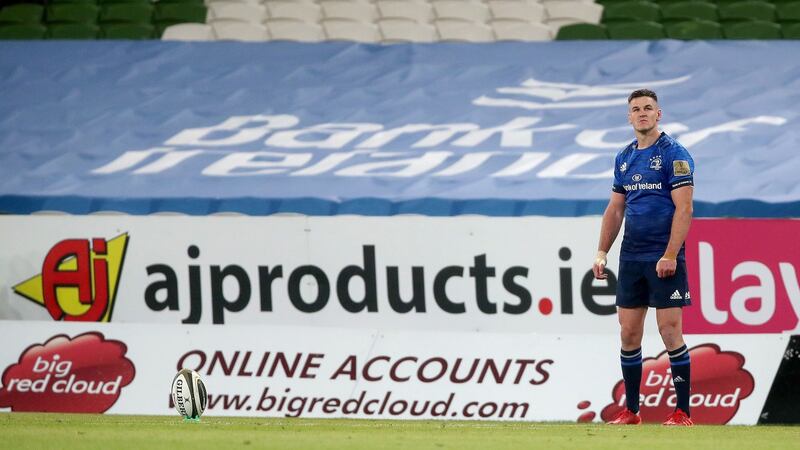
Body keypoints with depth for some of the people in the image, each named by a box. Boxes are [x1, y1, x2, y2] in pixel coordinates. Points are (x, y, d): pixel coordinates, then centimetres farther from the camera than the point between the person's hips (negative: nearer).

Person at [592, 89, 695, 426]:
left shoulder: (674, 154, -7)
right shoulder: (624, 158, 14)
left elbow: (684, 208, -13)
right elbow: (615, 209, 20)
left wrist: (670, 256, -19)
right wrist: (602, 252, 11)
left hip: (664, 260, -7)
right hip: (631, 258, 7)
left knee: (670, 332, -7)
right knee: (629, 333, 6)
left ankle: (683, 412, -3)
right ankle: (630, 411, 13)